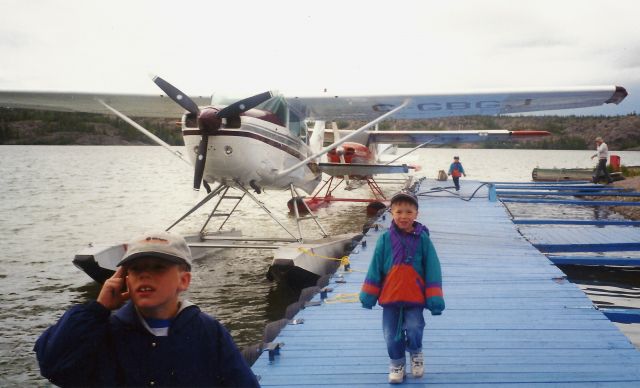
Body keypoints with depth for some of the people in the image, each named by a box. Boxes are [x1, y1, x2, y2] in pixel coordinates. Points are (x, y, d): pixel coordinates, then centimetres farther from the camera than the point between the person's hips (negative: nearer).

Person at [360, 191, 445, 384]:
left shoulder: (422, 238, -6)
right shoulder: (386, 239, -4)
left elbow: (432, 269, -4)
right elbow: (375, 268, 1)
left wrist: (435, 299, -8)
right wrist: (368, 296, 0)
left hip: (415, 297, -1)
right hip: (390, 296, 1)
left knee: (414, 330, -5)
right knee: (392, 335, 8)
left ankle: (415, 353, 27)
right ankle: (397, 363, 31)